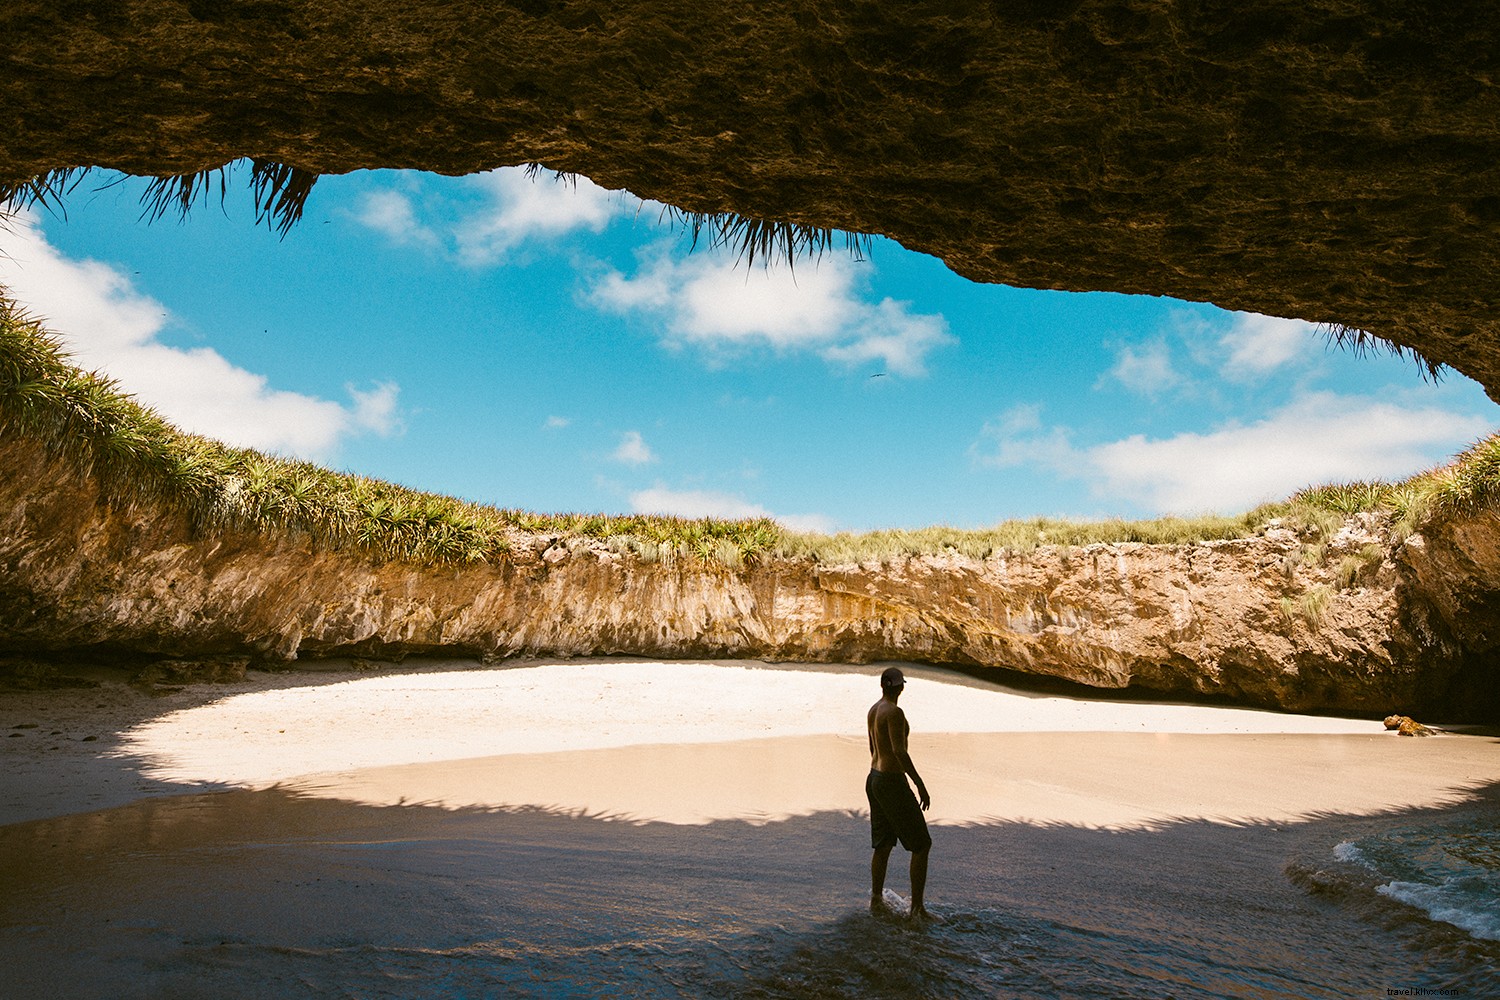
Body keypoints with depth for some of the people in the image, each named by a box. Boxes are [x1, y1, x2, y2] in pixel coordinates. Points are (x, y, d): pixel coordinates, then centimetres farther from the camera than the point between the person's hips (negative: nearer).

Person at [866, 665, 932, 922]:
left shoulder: (873, 710, 9)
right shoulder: (894, 712, -19)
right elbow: (899, 751, -25)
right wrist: (920, 784, -20)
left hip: (874, 779, 9)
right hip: (893, 784, -9)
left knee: (883, 845, 18)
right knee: (921, 845, 3)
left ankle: (877, 901, 26)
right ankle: (917, 908, 8)